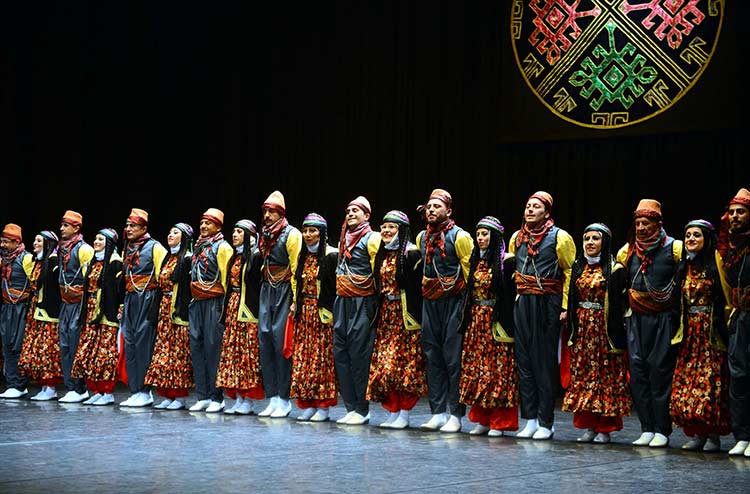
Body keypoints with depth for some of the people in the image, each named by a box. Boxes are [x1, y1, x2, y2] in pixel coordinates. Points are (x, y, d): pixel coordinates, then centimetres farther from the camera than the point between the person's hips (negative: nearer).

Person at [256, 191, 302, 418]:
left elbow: (296, 269, -12)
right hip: (267, 291, 7)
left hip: (284, 292, -7)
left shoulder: (291, 234, -7)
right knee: (265, 338, 2)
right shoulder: (265, 235, 15)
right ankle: (273, 398, 7)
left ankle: (284, 399, -5)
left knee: (281, 341, -10)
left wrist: (295, 299, -17)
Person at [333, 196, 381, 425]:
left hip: (362, 303, -8)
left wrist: (375, 301, -10)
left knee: (359, 354, -7)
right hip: (342, 302, 8)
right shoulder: (345, 239, 18)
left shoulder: (371, 239, -5)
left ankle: (362, 410, -2)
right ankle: (351, 407, 11)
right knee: (340, 352, 5)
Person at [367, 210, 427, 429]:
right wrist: (379, 310, 13)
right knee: (383, 363, 5)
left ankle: (404, 414, 0)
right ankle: (392, 412, 12)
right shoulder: (382, 255, 14)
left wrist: (415, 315, -17)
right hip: (385, 313, 7)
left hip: (405, 314, -7)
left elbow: (419, 286, -12)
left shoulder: (411, 254, -8)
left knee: (404, 362, -6)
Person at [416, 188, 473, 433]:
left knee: (453, 357, -5)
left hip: (454, 301, -6)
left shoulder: (459, 236, -7)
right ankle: (438, 412, 11)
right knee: (432, 356, 6)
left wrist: (468, 302, -10)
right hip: (429, 302, 6)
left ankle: (455, 414, -1)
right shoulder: (422, 237, 12)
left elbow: (470, 271, -7)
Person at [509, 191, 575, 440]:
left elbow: (571, 272, -4)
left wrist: (566, 306, -11)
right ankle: (530, 419, 12)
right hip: (522, 304, 5)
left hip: (548, 305, -5)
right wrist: (516, 296, 15)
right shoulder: (517, 237, 13)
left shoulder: (559, 237, -3)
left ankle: (546, 422, 2)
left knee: (545, 361, -3)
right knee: (524, 359, 5)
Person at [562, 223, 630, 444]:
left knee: (606, 374, -3)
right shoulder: (578, 268, 13)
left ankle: (605, 428, 2)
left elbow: (621, 303, -9)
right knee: (582, 374, 4)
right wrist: (572, 329, 11)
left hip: (605, 328, -6)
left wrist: (616, 333, -15)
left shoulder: (614, 269, -5)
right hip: (582, 328, 6)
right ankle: (588, 426, 10)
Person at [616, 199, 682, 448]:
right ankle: (647, 428, 7)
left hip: (664, 318, -4)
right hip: (636, 318, 4)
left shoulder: (674, 248, -4)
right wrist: (626, 309, 16)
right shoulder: (627, 250, 9)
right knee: (637, 369, 1)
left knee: (660, 370, -6)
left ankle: (662, 430, -1)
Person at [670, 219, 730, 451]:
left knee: (712, 381, -7)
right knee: (687, 380, 3)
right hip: (690, 332, 6)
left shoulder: (716, 265, -5)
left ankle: (714, 435, -2)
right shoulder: (683, 268, 15)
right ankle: (698, 434, 9)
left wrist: (722, 328, -17)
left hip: (711, 332, -6)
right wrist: (680, 329, 11)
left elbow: (725, 299, -10)